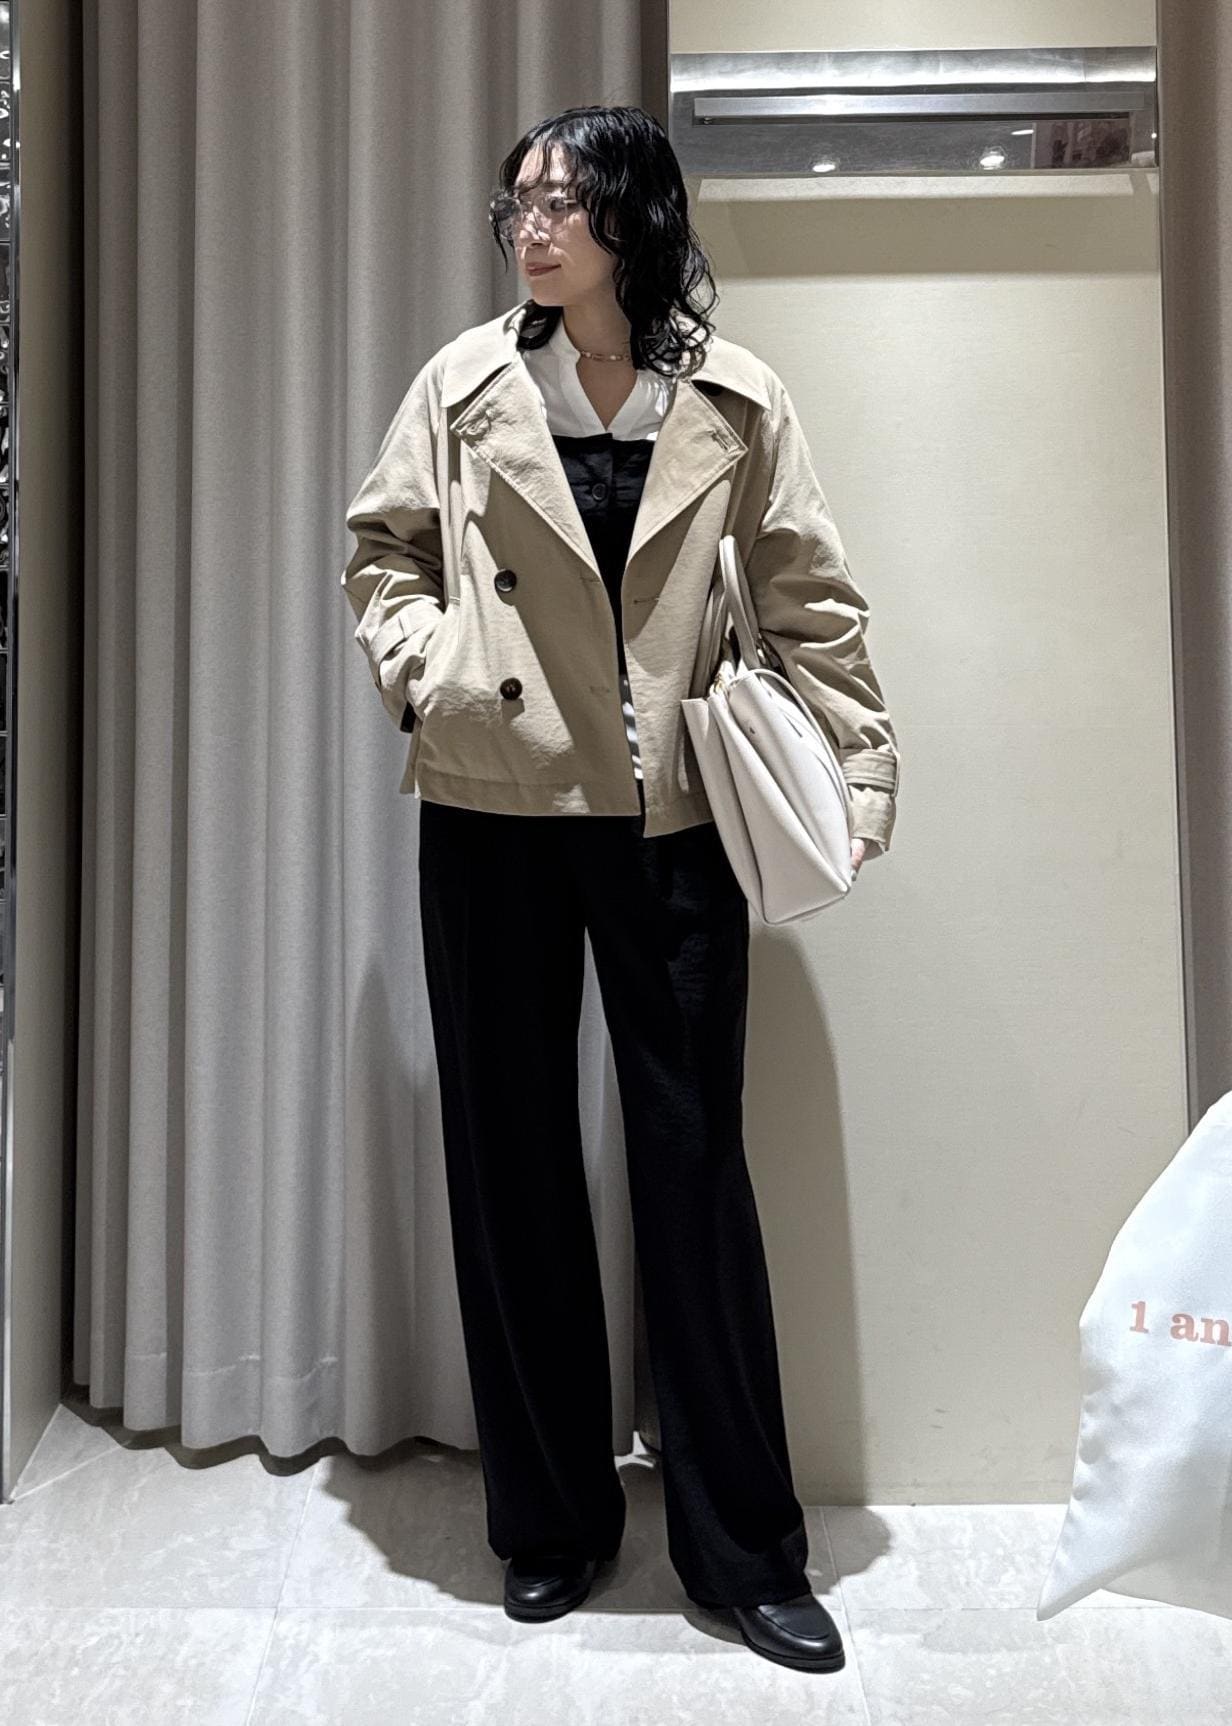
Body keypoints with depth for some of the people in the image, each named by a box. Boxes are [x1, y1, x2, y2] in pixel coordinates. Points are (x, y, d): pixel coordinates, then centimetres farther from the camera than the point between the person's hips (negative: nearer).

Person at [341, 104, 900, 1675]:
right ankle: (550, 1517, 27)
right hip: (492, 810, 2)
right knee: (510, 1160, 7)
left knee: (695, 1163, 2)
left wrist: (862, 762, -1)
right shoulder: (467, 383, 8)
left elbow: (807, 597, 6)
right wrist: (424, 656, -6)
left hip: (671, 819, -1)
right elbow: (384, 551, 13)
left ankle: (742, 1546, 20)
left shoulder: (733, 400, 5)